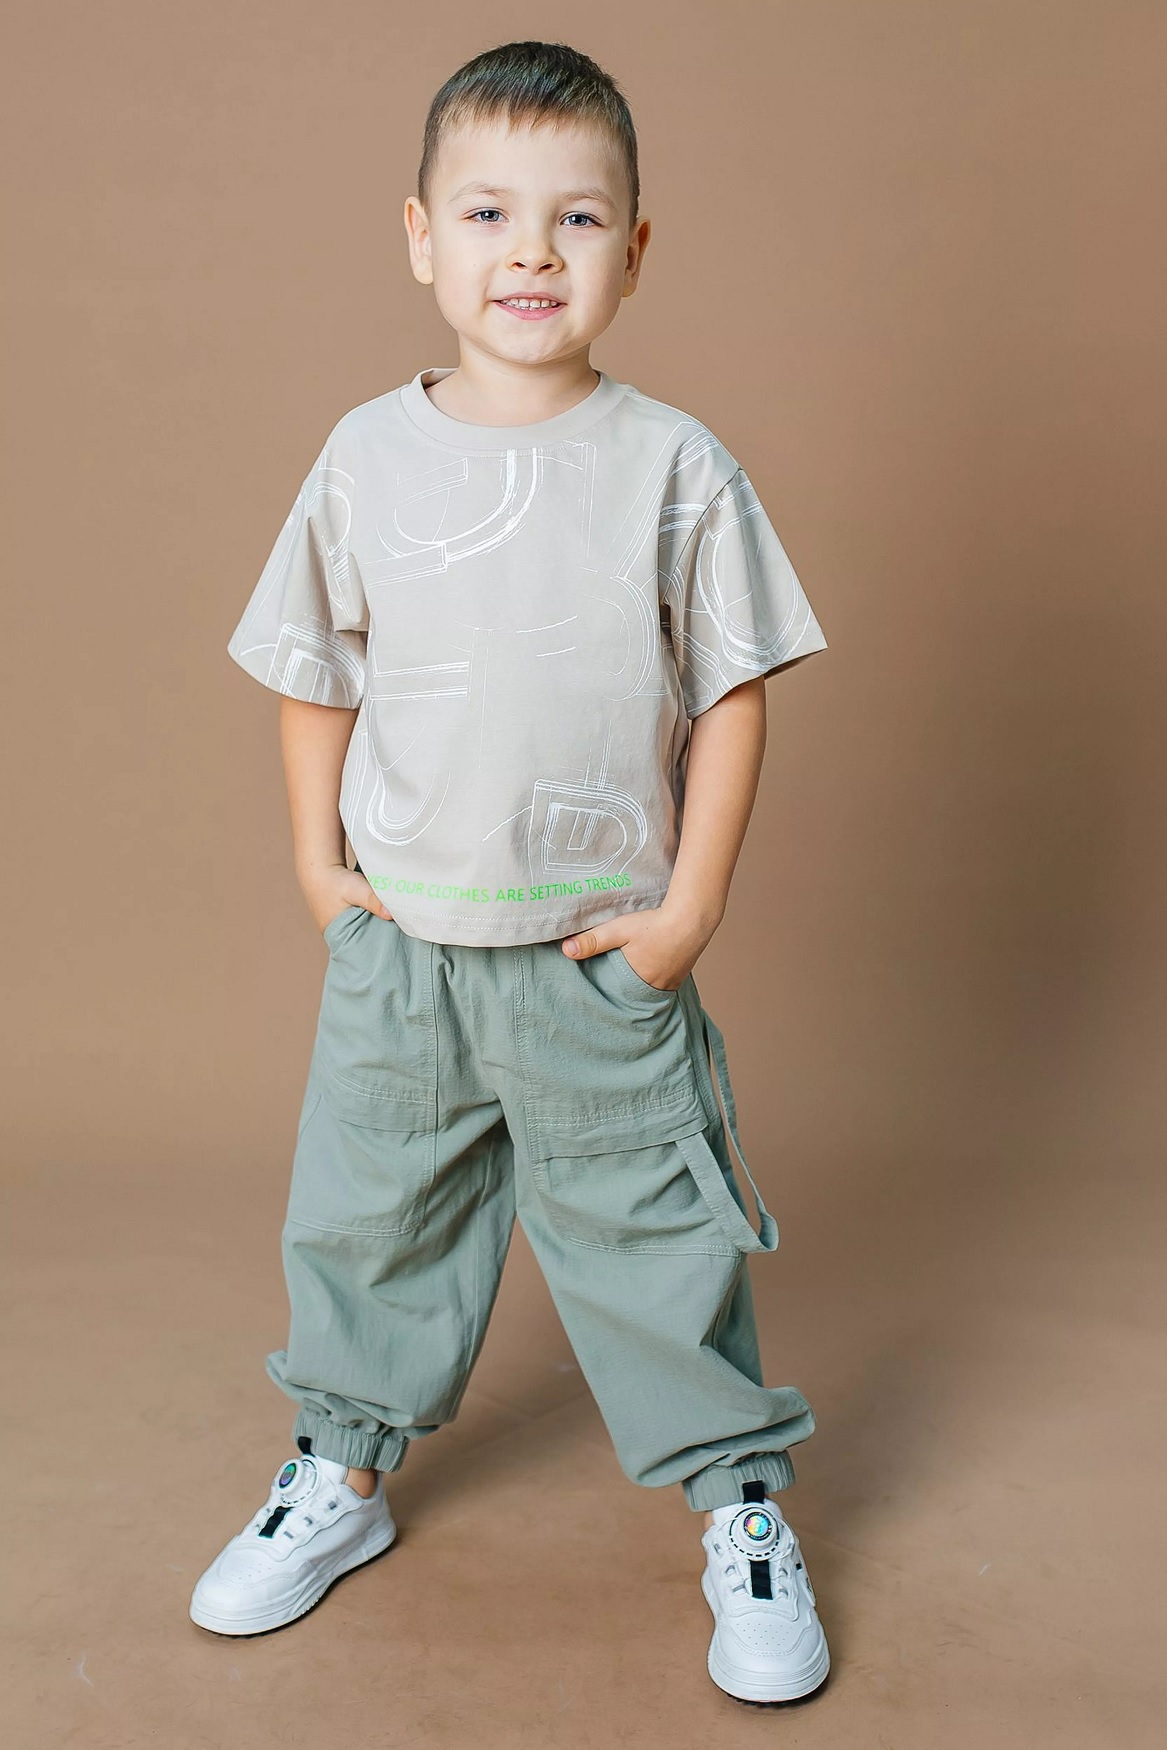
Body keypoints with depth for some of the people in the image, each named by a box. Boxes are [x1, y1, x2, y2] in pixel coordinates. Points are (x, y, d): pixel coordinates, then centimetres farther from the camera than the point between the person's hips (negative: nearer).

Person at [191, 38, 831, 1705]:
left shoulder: (673, 463, -6)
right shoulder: (369, 454, 0)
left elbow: (735, 690, -4)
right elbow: (315, 677, 8)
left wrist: (691, 905, -7)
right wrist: (317, 865, 3)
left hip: (604, 959, -2)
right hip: (396, 946, 3)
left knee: (656, 1236, 8)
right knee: (366, 1212, 17)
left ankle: (743, 1509, 31)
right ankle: (342, 1475, 41)